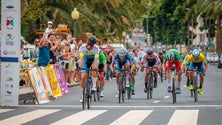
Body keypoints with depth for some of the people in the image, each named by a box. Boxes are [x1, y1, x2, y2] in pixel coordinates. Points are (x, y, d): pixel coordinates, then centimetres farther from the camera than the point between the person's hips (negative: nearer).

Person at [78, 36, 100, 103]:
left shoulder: (96, 48, -31)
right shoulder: (82, 47, -28)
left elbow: (96, 59, -39)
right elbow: (81, 58, -37)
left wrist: (95, 67, -56)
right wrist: (80, 66, -53)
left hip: (93, 59, -1)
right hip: (86, 59, 1)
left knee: (94, 69, -34)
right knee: (83, 77, -9)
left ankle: (94, 86, -19)